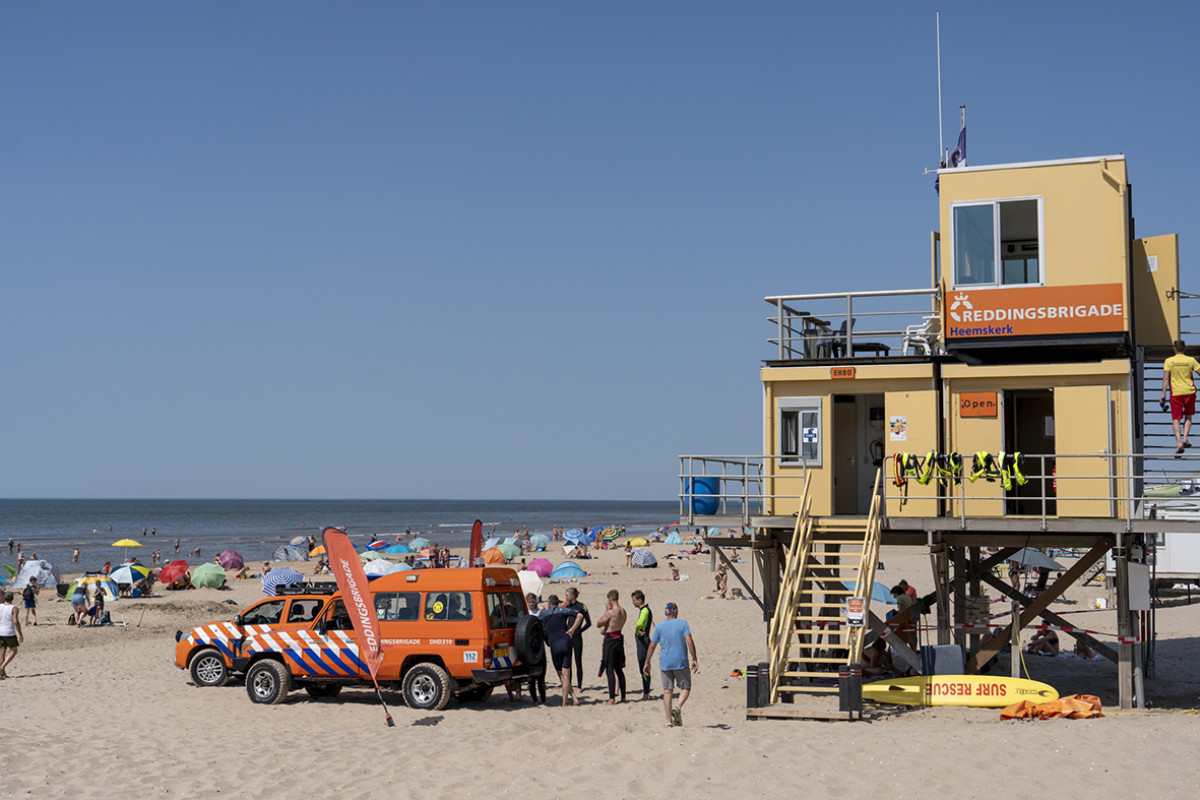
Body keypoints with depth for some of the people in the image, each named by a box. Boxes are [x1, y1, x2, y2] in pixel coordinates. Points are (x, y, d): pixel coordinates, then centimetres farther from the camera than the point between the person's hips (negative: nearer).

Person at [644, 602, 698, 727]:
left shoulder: (660, 626, 6)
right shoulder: (682, 624, -1)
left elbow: (652, 646, 5)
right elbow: (690, 641, -12)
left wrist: (647, 662, 12)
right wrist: (694, 659, -9)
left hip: (665, 663, 2)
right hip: (681, 662, -2)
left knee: (667, 690, 6)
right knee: (686, 688, 10)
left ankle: (669, 721, 2)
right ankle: (678, 708, -16)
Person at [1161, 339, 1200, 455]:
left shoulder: (1169, 361, -3)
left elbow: (1165, 378, -6)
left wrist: (1164, 394, -4)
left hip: (1175, 393, -1)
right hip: (1189, 392, 1)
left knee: (1176, 419, 0)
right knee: (1188, 417, 19)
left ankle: (1179, 443, -15)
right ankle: (1185, 439, 5)